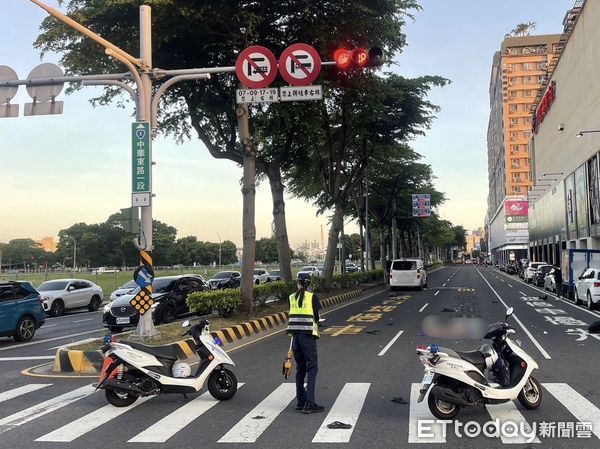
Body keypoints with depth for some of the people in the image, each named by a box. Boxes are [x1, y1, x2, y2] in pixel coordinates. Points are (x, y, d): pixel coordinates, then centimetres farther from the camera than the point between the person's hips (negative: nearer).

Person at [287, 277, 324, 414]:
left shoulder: (292, 297, 9)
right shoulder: (312, 296, -3)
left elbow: (293, 315, 9)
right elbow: (316, 316, 0)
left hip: (295, 334, 5)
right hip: (308, 335, -5)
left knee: (300, 368, 15)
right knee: (312, 368, -1)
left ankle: (300, 401, 21)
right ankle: (309, 404, -6)